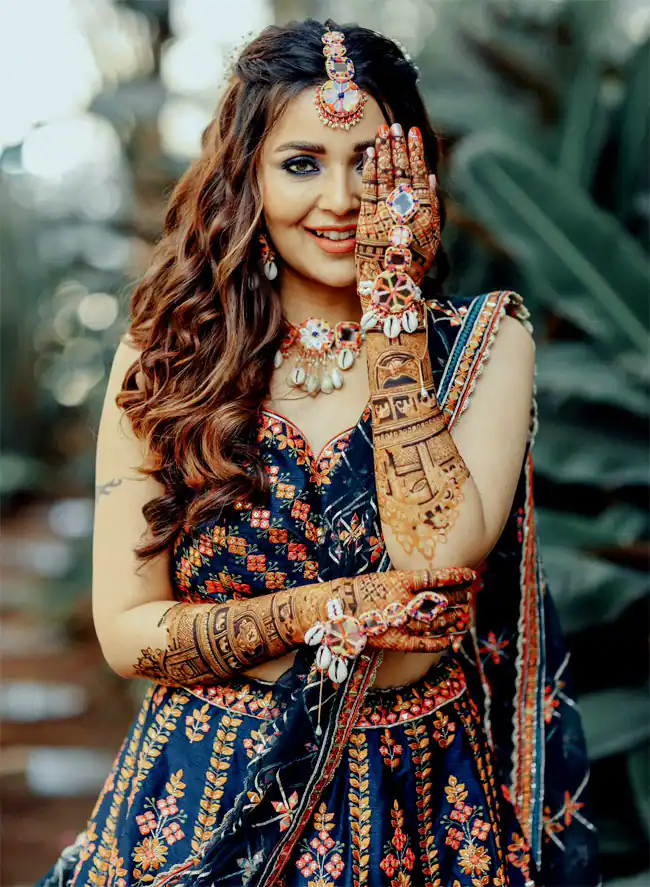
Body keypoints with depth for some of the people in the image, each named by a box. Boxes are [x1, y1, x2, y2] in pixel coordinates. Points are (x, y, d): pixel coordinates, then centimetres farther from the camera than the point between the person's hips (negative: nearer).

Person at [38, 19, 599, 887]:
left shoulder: (483, 341, -5)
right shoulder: (162, 359, -5)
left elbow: (441, 555, -22)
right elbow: (125, 631, -7)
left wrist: (388, 296, -18)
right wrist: (330, 610, -19)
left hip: (419, 809, 0)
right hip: (208, 806, 0)